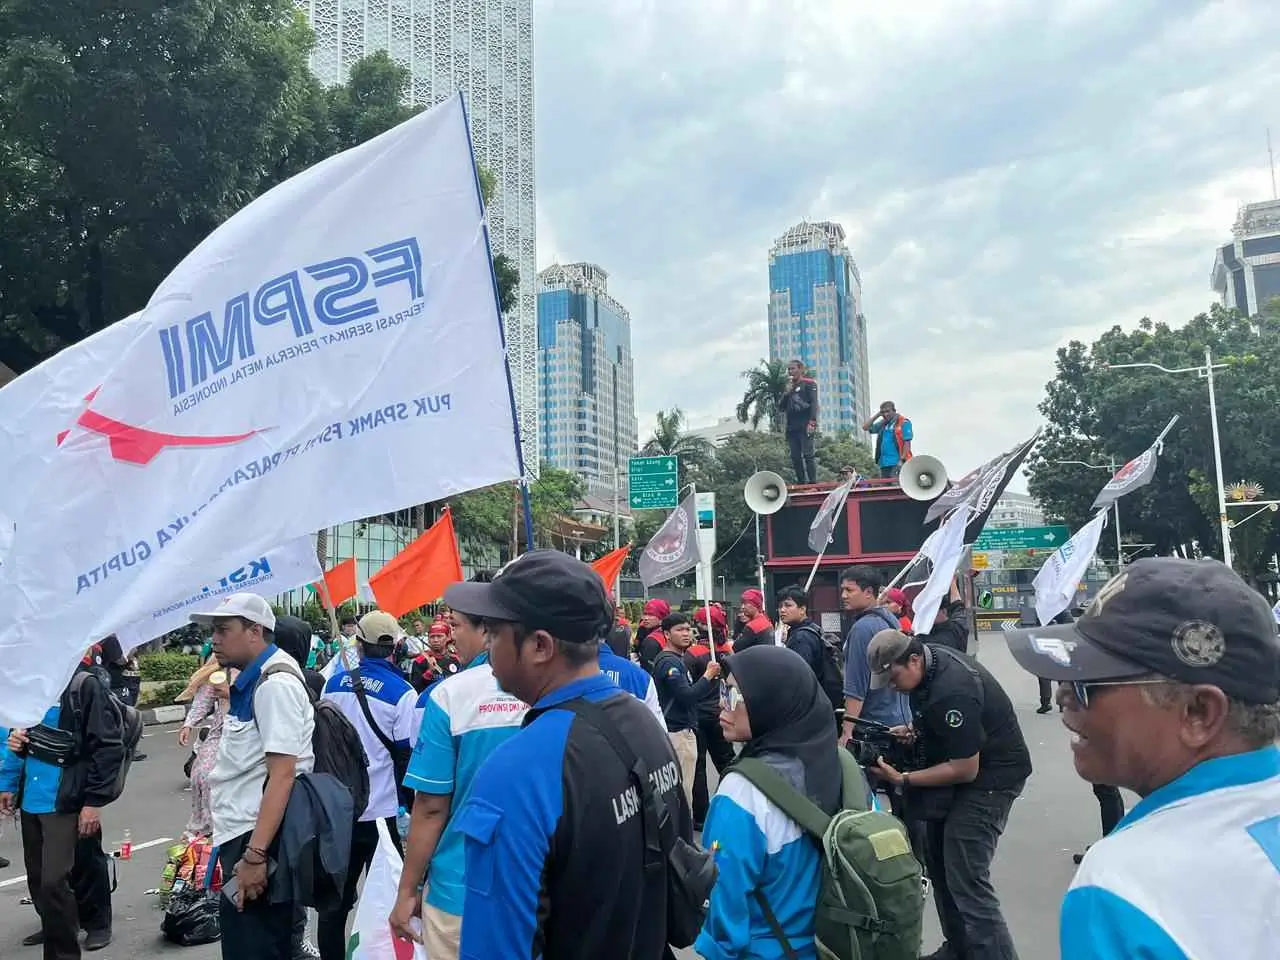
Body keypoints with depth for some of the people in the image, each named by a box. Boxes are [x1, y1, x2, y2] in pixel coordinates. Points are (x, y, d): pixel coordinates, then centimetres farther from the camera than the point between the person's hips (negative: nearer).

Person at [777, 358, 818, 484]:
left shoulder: (809, 383, 5)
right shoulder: (788, 386, 23)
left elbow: (814, 403, -7)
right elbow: (781, 408, 18)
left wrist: (812, 422, -19)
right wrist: (787, 392, 3)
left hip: (805, 426, -6)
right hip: (791, 427, 6)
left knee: (808, 455, -12)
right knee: (795, 457, 2)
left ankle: (813, 483, -13)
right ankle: (800, 483, 5)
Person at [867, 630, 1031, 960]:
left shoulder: (952, 691, -31)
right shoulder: (928, 658, -4)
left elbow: (965, 770, -24)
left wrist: (903, 779, -21)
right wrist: (914, 729, -1)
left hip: (991, 775, -9)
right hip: (960, 763, 9)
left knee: (966, 879, -12)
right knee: (940, 865, 13)